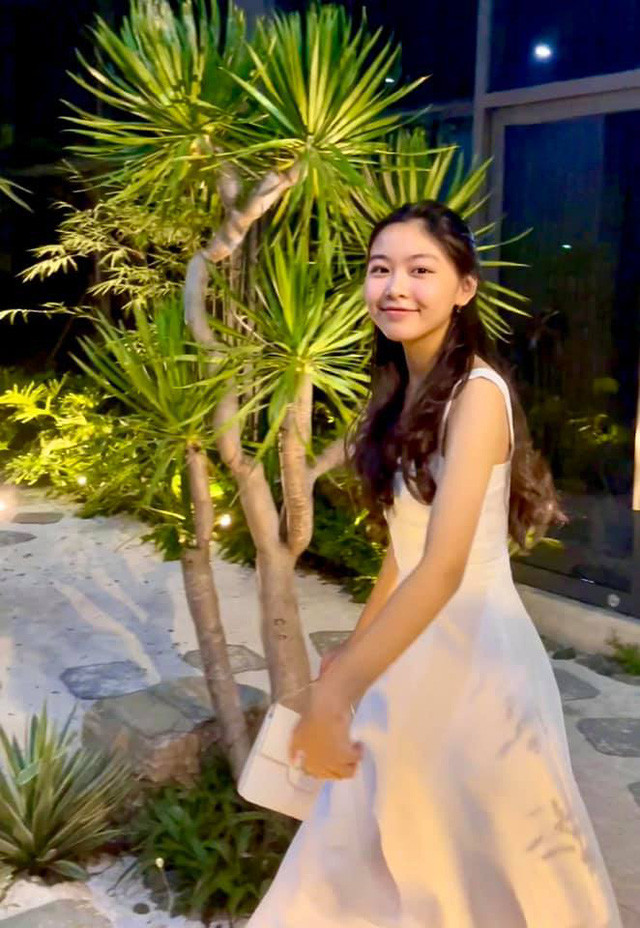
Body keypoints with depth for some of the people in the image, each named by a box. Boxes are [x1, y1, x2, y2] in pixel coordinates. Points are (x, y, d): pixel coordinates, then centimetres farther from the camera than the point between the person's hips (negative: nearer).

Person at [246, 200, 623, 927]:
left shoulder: (477, 393, -20)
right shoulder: (402, 391, 5)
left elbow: (445, 568, -30)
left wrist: (334, 694, -30)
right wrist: (354, 649, 16)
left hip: (473, 649, -8)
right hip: (412, 649, 8)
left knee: (489, 854, 12)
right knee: (374, 840, 20)